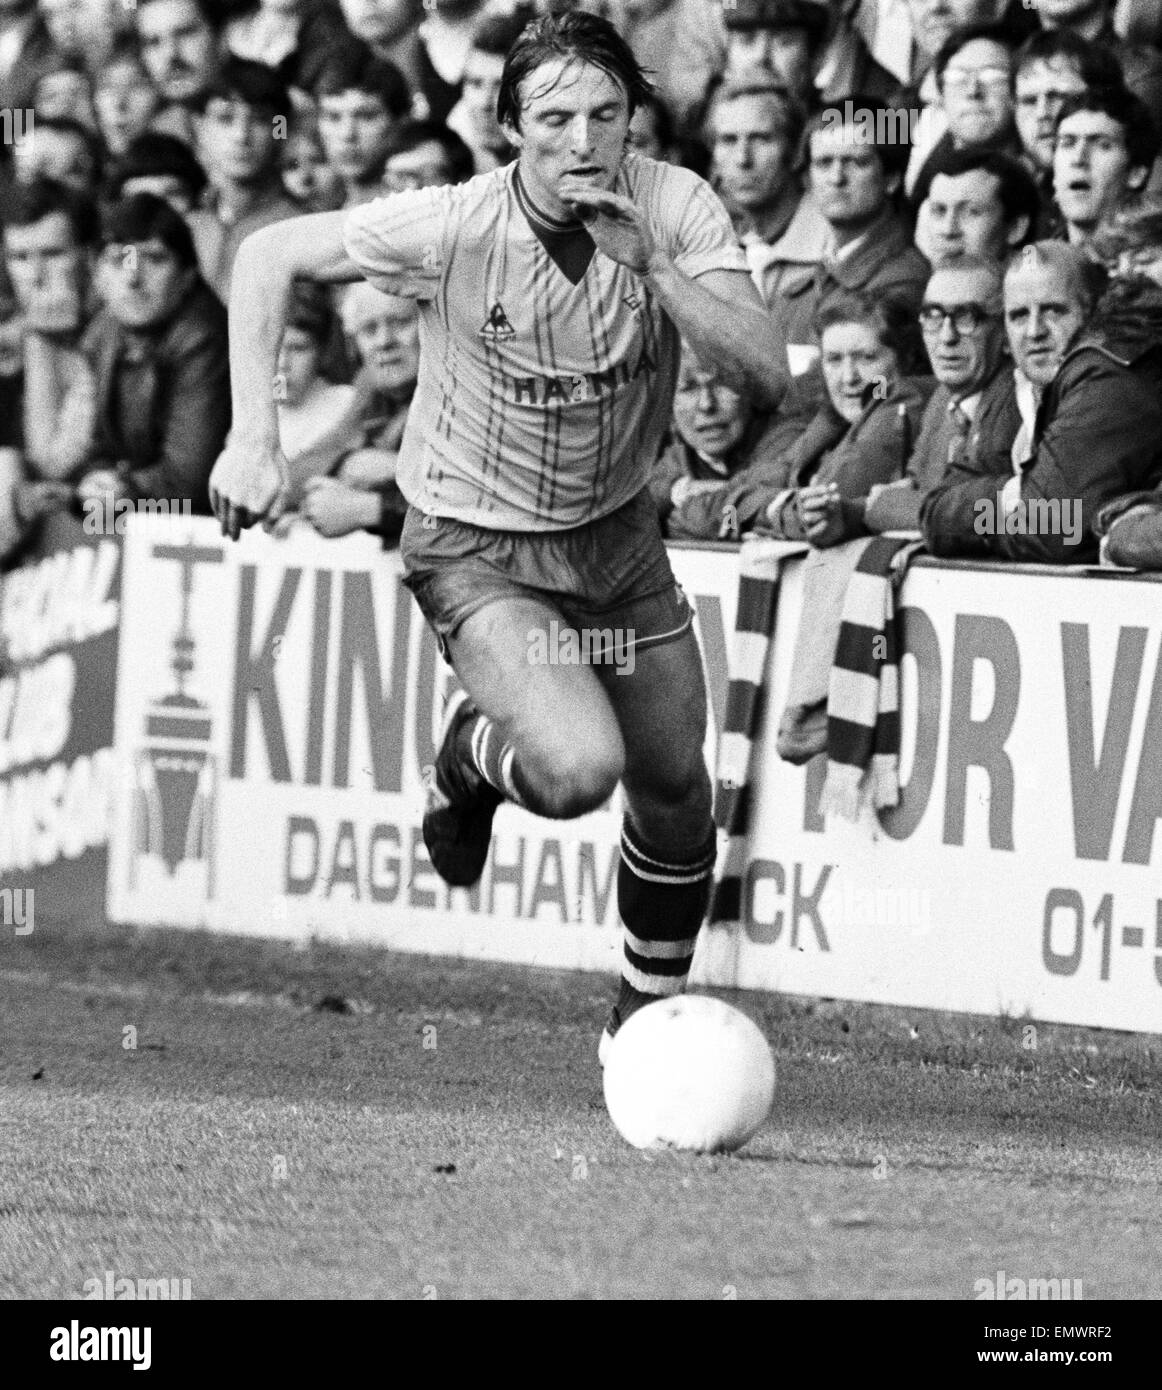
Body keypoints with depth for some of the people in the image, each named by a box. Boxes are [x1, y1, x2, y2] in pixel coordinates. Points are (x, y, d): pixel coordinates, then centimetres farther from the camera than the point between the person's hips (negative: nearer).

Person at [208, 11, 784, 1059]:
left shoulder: (675, 207, -14)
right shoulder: (449, 228, -21)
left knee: (675, 786, 8)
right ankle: (476, 750, 12)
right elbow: (269, 257, -10)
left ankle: (651, 1013, 33)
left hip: (619, 531, 4)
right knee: (577, 768, -25)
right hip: (478, 551, -4)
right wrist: (254, 438, -17)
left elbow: (763, 372, -22)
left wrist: (647, 261, -33)